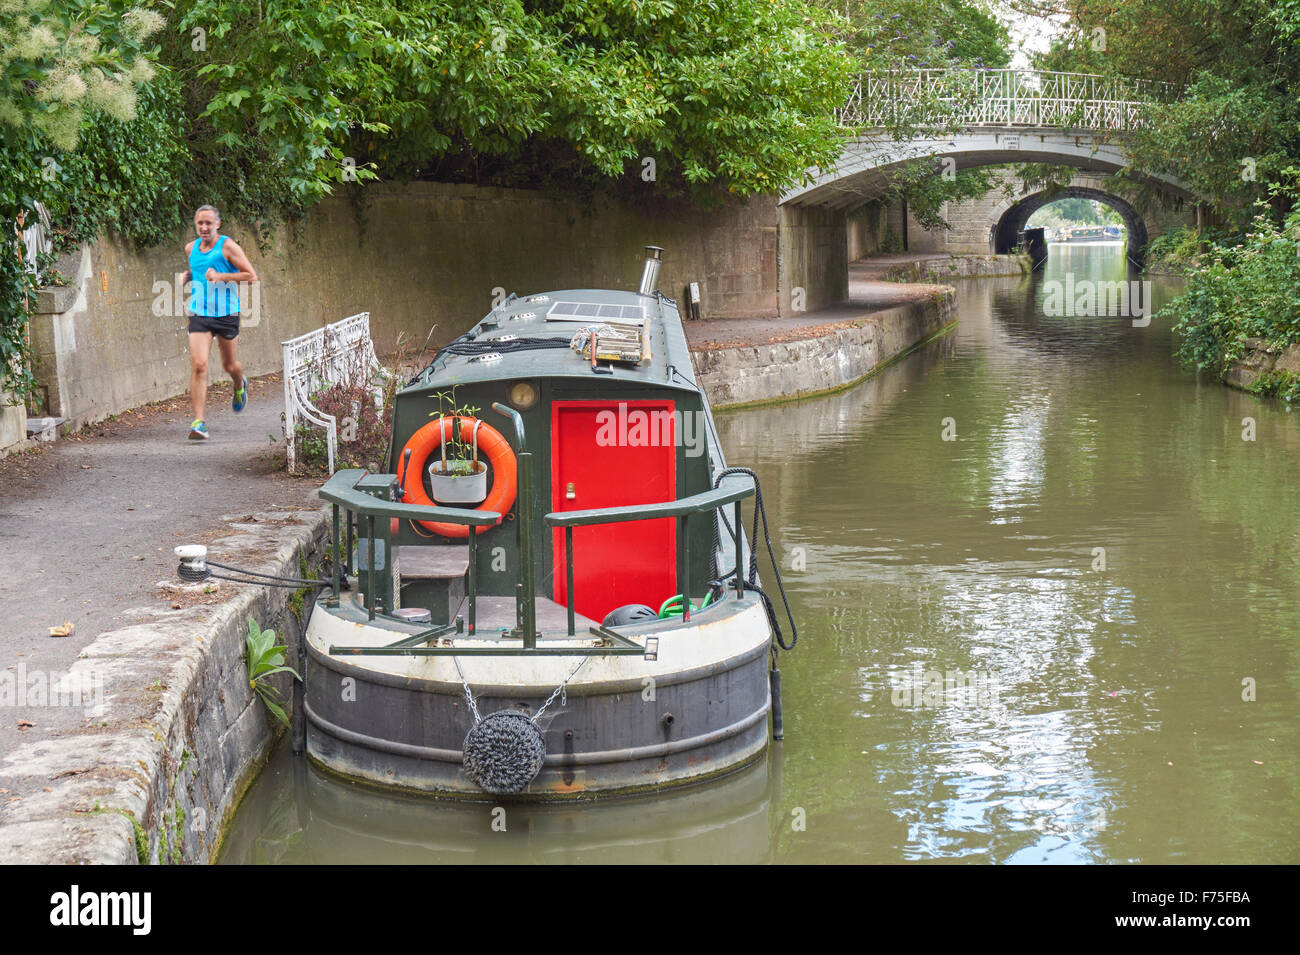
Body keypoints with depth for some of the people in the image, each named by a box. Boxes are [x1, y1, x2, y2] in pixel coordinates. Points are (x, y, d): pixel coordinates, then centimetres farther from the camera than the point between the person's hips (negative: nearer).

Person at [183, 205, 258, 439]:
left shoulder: (228, 246, -6)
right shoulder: (191, 248, 8)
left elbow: (251, 276, -10)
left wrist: (221, 276, -20)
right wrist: (188, 276, 6)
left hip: (226, 314, -2)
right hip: (199, 315, 2)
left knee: (229, 365, 14)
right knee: (199, 365, -13)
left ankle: (239, 387, 52)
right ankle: (199, 422, -15)